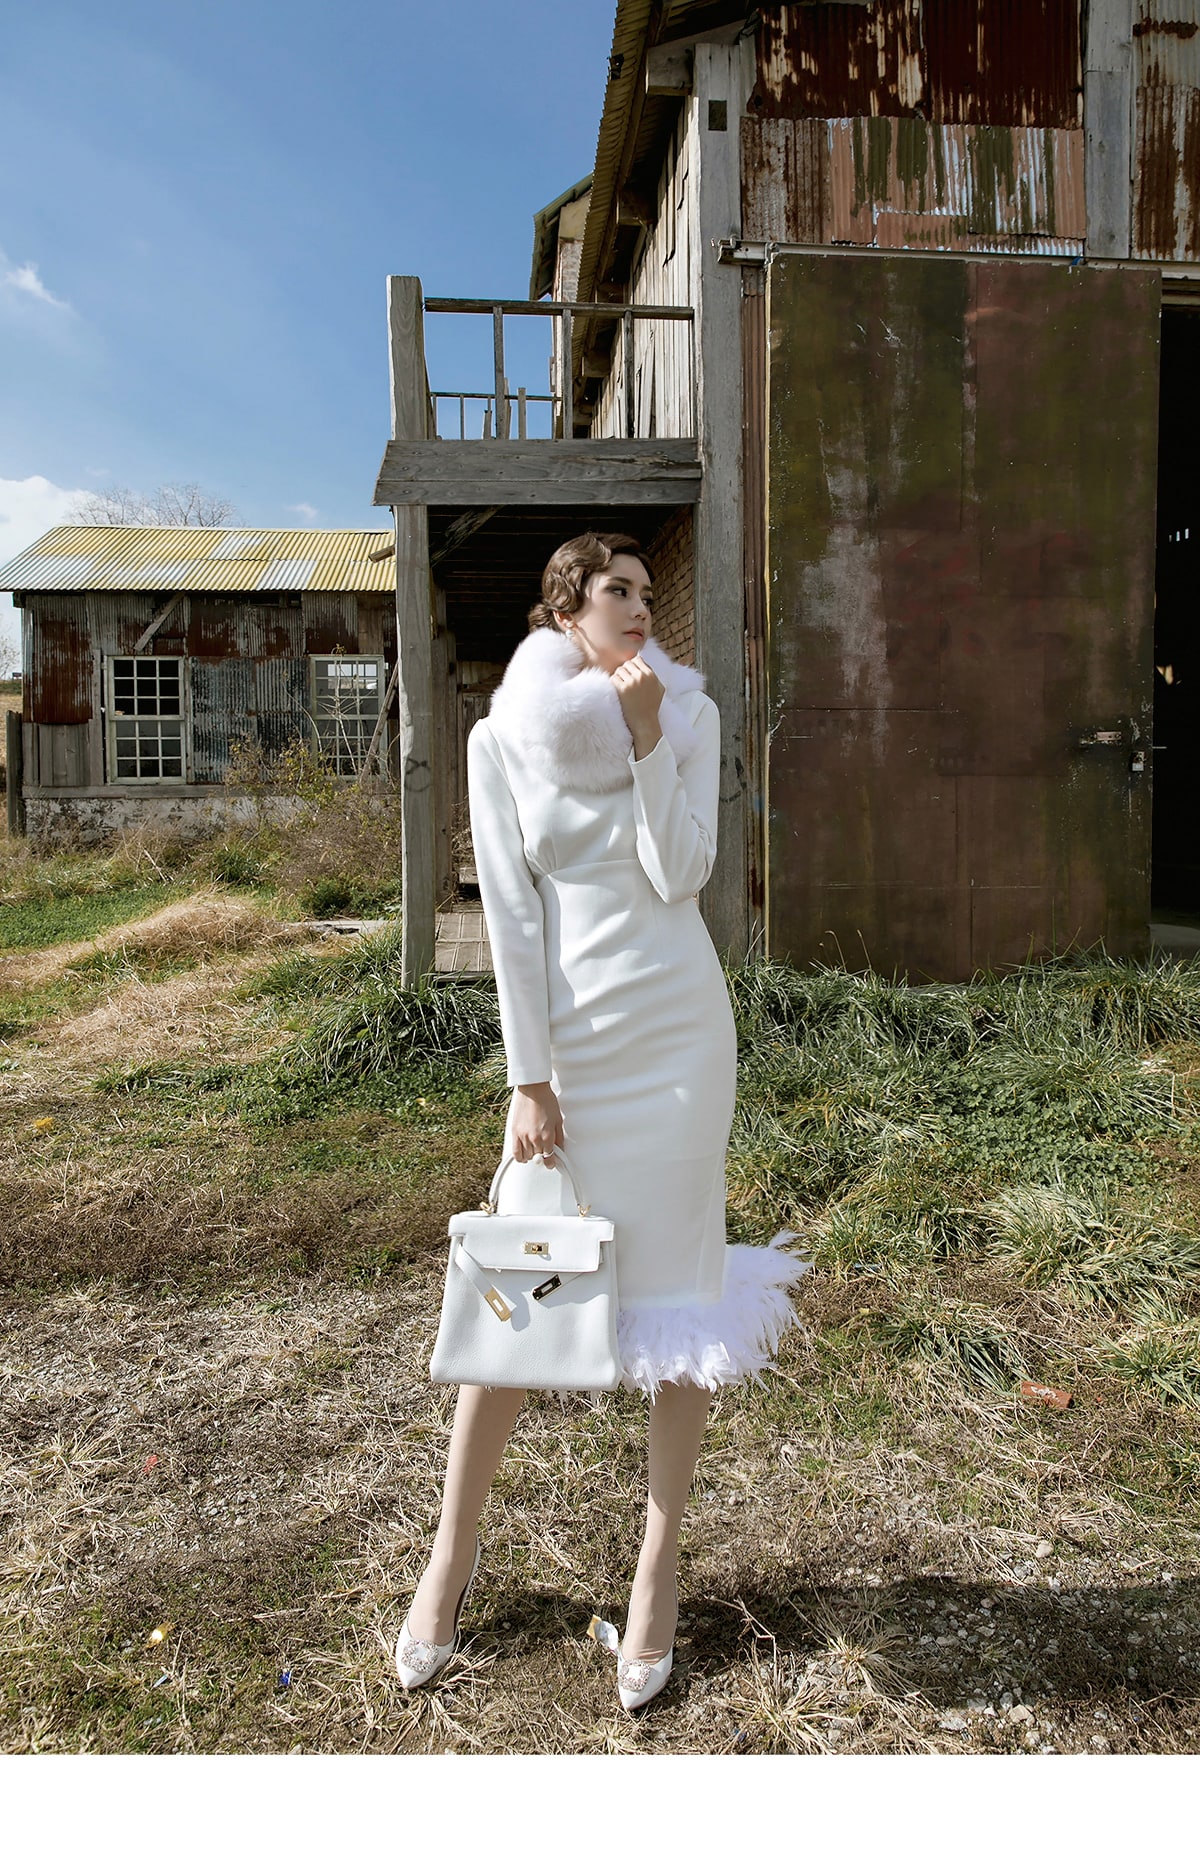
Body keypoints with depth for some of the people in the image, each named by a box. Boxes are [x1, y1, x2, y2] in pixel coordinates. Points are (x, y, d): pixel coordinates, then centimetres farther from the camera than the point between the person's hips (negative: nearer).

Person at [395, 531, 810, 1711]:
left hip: (677, 1033, 1)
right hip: (567, 1037, 0)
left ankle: (657, 1569, 24)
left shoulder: (689, 711, 3)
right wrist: (529, 1078, -6)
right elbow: (511, 915, -4)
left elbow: (679, 875, -7)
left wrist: (645, 735, -13)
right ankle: (452, 1552, 28)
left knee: (677, 1294, 6)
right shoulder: (501, 738, 0)